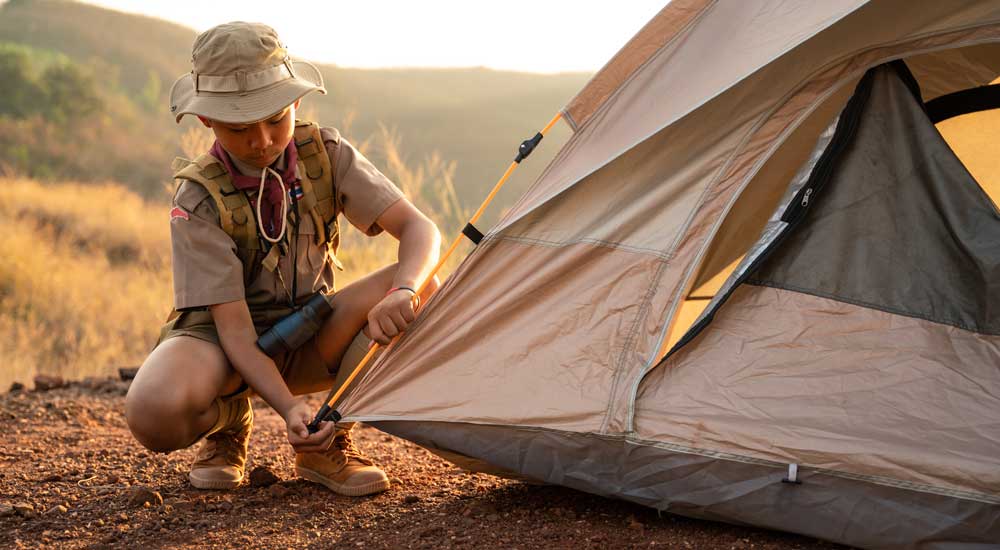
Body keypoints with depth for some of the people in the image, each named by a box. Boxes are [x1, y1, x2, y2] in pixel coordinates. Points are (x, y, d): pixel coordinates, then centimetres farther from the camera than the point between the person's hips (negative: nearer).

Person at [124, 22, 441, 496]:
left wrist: (403, 292, -41)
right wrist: (289, 407, -41)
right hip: (220, 339, -3)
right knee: (153, 413, -38)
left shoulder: (326, 156, -12)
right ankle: (229, 421, 0)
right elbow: (233, 324, -25)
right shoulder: (198, 200, -22)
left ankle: (326, 445, -13)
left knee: (421, 290, -25)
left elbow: (419, 229, -18)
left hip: (303, 340, 4)